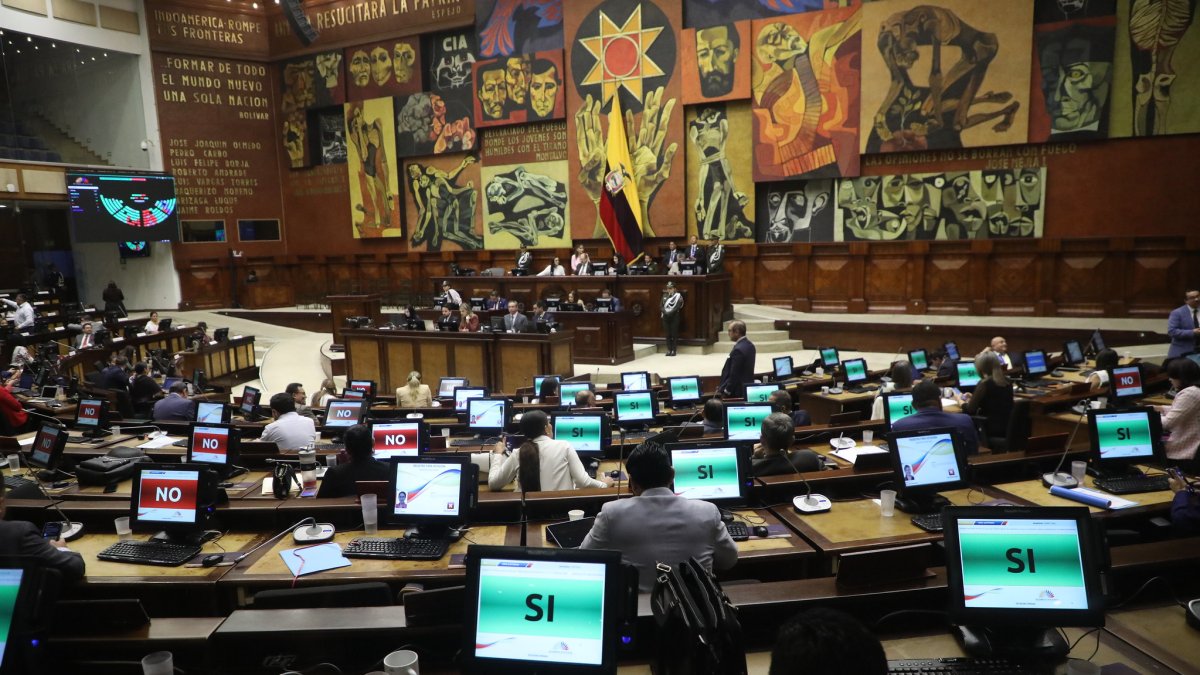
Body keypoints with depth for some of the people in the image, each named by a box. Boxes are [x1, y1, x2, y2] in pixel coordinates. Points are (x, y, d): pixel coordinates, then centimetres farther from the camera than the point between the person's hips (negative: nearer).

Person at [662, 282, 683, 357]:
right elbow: (662, 306, 9)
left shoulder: (678, 296, -3)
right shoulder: (664, 296, 12)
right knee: (668, 334, 5)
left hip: (674, 316, -4)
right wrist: (665, 311, -7)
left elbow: (677, 307, -12)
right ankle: (669, 350, 9)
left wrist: (670, 312, -17)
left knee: (674, 334, -3)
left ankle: (673, 350, 0)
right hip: (666, 317, 5)